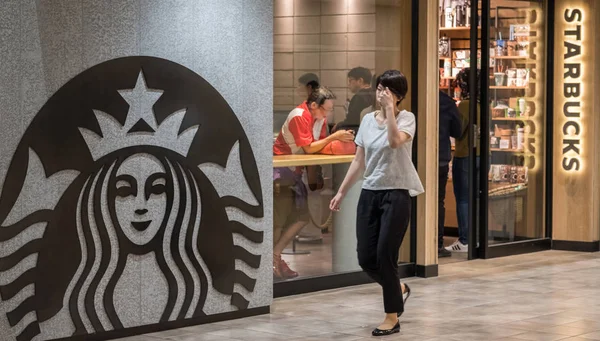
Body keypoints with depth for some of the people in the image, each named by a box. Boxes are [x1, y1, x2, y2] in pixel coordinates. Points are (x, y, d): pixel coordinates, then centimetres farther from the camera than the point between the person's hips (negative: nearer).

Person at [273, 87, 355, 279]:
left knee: (301, 218, 3)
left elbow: (321, 145, 1)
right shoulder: (299, 116, -21)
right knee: (279, 221, -8)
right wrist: (334, 137, -23)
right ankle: (271, 262, 2)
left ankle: (276, 256, 10)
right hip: (281, 170, -9)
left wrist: (341, 139, -15)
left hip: (296, 172, 9)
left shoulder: (319, 118, 5)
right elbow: (309, 148, -23)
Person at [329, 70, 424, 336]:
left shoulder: (406, 118, -6)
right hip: (369, 193, 6)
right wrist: (342, 191, 13)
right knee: (366, 258, 3)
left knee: (385, 256, -8)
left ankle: (392, 318, 6)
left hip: (396, 194, -6)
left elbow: (395, 141, -29)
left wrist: (389, 109, -25)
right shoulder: (367, 120, 10)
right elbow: (359, 161, 14)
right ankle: (399, 289, 33)